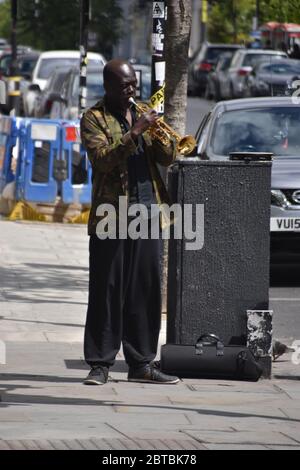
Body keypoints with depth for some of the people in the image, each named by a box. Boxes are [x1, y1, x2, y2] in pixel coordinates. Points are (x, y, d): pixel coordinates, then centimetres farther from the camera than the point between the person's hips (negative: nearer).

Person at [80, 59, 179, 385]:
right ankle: (100, 364, 0)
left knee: (146, 291, 5)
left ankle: (141, 363, 11)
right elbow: (103, 157, -15)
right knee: (106, 291, -4)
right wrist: (135, 132, -21)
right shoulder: (93, 119, 0)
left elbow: (167, 159, 10)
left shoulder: (140, 115, 17)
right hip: (110, 216, -5)